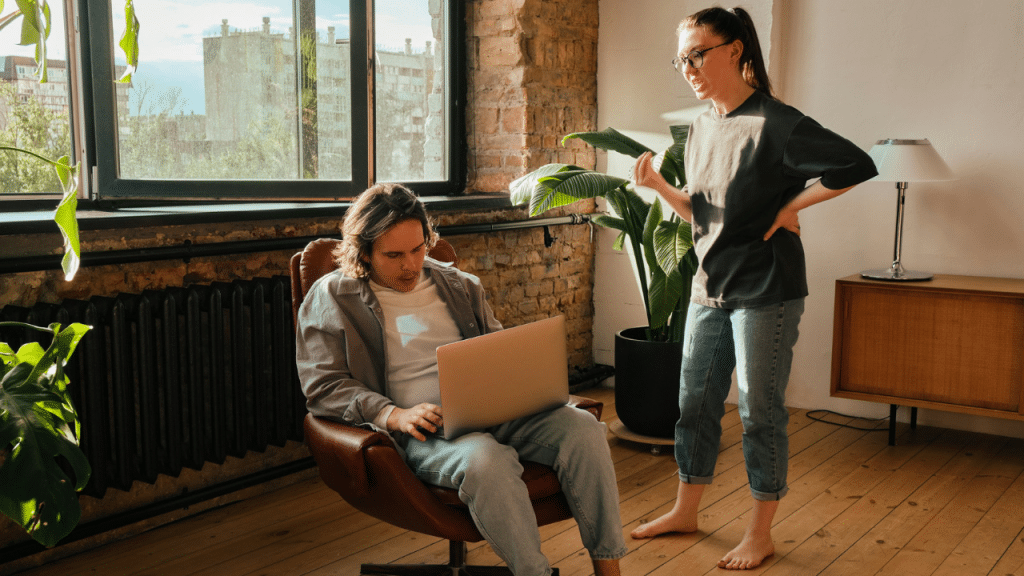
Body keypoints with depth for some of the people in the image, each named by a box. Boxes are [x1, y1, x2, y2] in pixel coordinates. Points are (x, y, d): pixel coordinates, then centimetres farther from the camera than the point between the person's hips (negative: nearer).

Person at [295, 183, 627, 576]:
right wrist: (394, 415, -17)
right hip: (423, 428, -5)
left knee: (582, 427, -20)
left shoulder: (459, 285, 22)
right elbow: (323, 387, -1)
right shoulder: (331, 297, 7)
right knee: (485, 459, -38)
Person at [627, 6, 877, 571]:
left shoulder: (774, 123, -15)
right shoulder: (700, 128, 9)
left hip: (765, 291, -7)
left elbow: (857, 165, -20)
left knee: (760, 412, 3)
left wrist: (791, 206, -14)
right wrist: (659, 185, 0)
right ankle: (685, 510, 30)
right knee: (695, 403, 14)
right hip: (708, 290, 7)